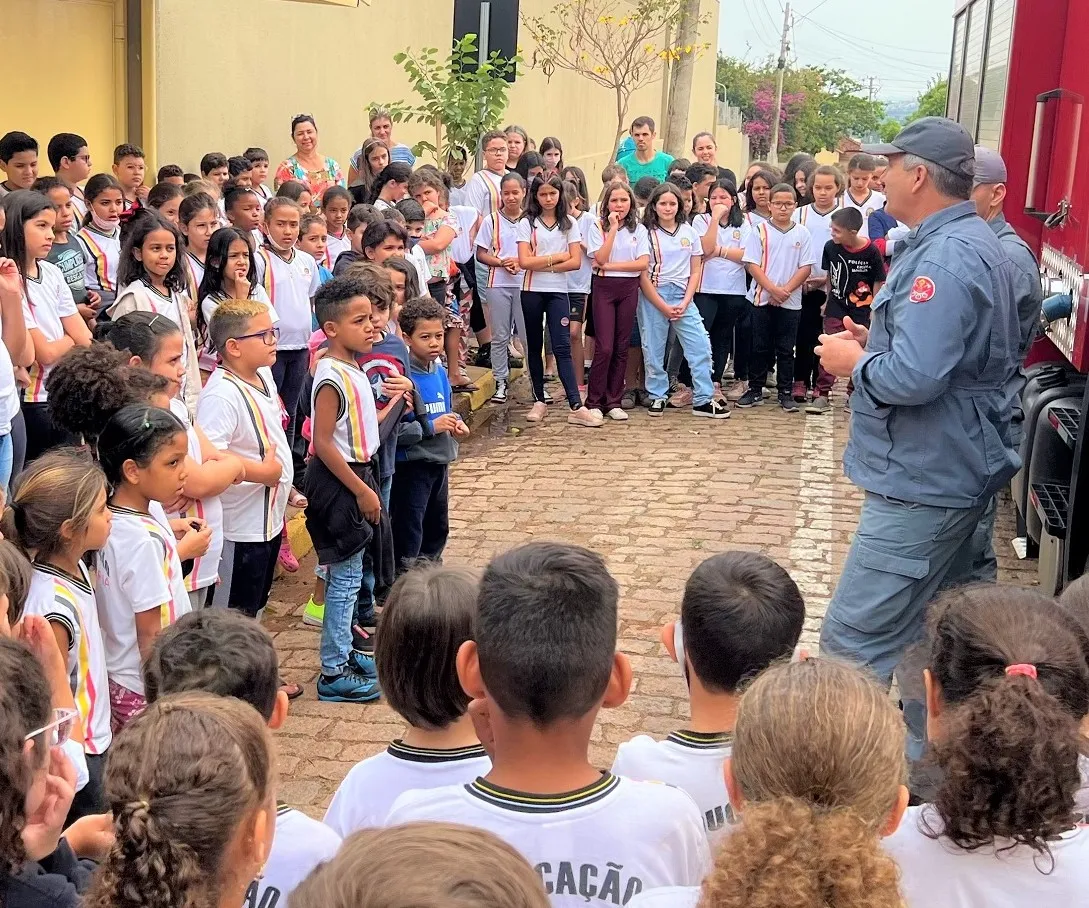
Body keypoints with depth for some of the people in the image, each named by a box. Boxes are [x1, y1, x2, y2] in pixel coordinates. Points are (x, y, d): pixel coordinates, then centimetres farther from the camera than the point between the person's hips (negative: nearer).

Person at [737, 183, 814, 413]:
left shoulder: (802, 233, 3)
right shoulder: (760, 230, -1)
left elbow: (805, 267, 0)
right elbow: (752, 264, -6)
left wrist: (786, 290, -12)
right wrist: (773, 289, -15)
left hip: (791, 302, 1)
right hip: (763, 298, -1)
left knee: (786, 349, 7)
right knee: (760, 347, 7)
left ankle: (786, 393, 13)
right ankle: (755, 390, 15)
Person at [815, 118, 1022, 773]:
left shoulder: (946, 257, -23)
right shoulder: (979, 243, 13)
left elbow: (913, 376, -32)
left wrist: (854, 361, -12)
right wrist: (876, 343, 8)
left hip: (924, 480, -11)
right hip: (958, 469, 11)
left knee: (854, 641, -7)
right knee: (933, 629, 20)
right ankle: (927, 757, 32)